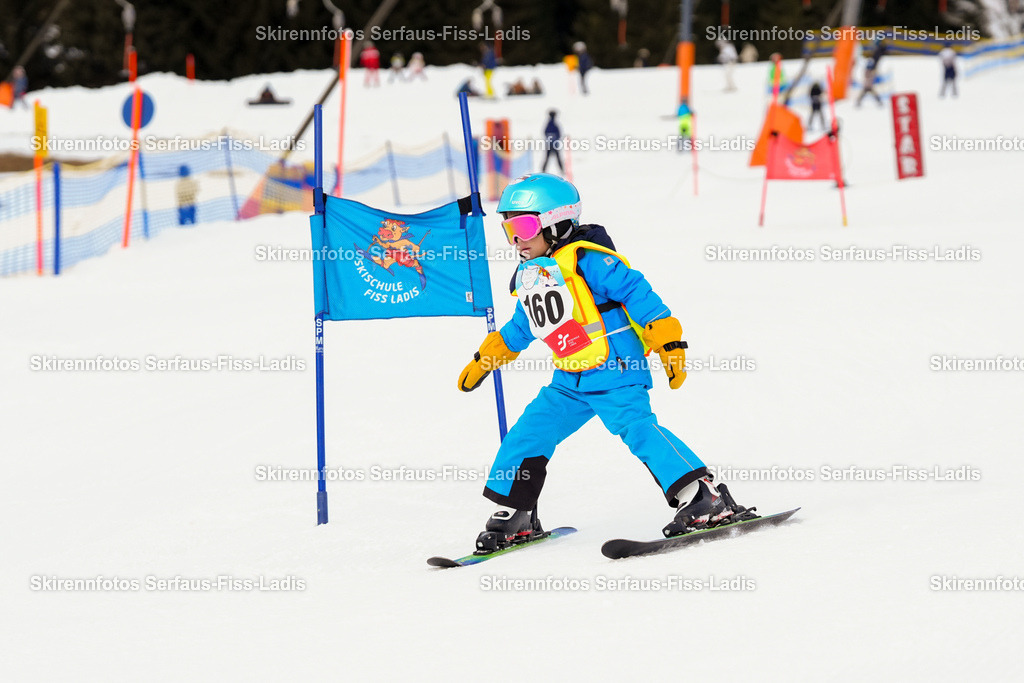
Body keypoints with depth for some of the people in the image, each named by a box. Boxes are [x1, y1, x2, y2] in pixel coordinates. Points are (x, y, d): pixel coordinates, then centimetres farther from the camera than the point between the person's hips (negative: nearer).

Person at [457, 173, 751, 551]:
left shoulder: (586, 260, -13)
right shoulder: (527, 277, 14)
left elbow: (637, 294, -16)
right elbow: (519, 330, 31)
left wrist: (669, 342, -21)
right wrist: (482, 361, 36)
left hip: (616, 374, -8)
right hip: (569, 384, 8)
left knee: (637, 428, -24)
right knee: (526, 435, 3)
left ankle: (705, 499, -25)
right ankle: (514, 514, 18)